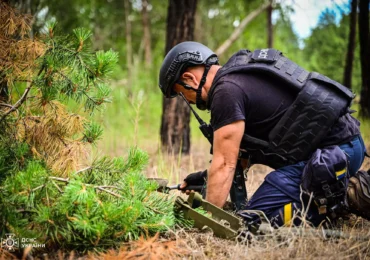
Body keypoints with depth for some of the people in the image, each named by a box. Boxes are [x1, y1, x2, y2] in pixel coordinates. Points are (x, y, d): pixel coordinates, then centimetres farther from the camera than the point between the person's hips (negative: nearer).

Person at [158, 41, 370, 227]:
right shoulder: (241, 72, 19)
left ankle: (346, 195, -10)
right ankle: (352, 187, 12)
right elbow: (252, 143, 26)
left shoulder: (226, 90, -12)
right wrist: (207, 176, 24)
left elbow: (225, 164, -14)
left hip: (330, 151, -10)